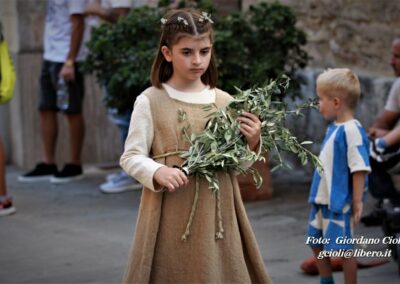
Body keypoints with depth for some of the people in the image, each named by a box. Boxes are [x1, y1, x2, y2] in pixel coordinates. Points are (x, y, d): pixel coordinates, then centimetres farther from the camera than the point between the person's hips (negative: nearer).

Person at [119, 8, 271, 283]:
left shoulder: (225, 101, 5)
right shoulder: (150, 101, -5)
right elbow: (131, 157, -4)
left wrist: (252, 144, -8)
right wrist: (158, 172, -21)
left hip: (217, 214, 3)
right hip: (172, 214, -3)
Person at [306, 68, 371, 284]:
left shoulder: (351, 130, -20)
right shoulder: (333, 127, 7)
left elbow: (359, 168, -22)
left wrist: (357, 201, -21)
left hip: (339, 202, -10)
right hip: (322, 199, 10)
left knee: (343, 249, 0)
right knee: (317, 244, 19)